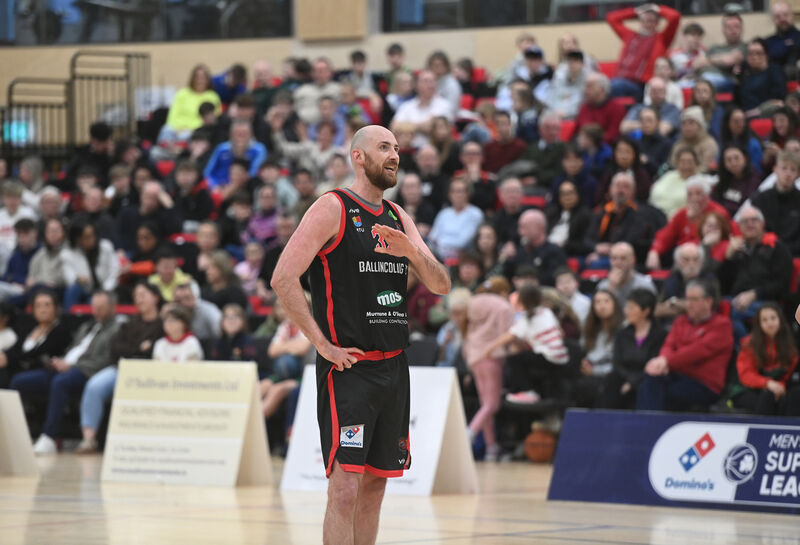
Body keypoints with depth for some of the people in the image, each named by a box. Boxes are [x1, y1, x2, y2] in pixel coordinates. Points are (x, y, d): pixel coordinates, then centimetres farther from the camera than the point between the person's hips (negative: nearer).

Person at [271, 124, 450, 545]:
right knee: (345, 486, -12)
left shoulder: (398, 218, 15)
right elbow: (283, 278, -15)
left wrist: (412, 252, -9)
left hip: (393, 365, 7)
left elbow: (441, 286, 12)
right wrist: (323, 345, -15)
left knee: (375, 483, 11)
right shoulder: (332, 209, -7)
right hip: (347, 367, -7)